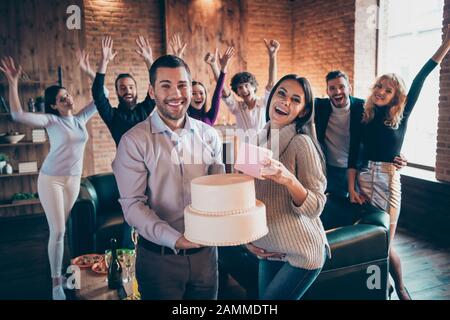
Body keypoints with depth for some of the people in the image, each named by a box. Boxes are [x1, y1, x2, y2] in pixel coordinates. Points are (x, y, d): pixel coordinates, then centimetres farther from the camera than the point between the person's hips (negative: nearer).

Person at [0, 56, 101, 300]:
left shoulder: (81, 118, 4)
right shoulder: (51, 120, -11)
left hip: (74, 180, 5)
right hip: (51, 179, -5)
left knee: (68, 229, 12)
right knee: (58, 231, -7)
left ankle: (64, 271, 27)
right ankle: (56, 282, 5)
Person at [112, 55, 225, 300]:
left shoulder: (209, 136, 1)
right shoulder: (134, 141, -10)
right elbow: (132, 204, -13)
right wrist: (175, 240, -24)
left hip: (205, 253, 4)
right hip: (159, 257, -3)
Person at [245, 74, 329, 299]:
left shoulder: (301, 143, -18)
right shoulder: (259, 139, 1)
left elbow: (315, 207, -20)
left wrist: (289, 180, -36)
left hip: (302, 252, -6)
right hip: (268, 250, 6)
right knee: (265, 294, 15)